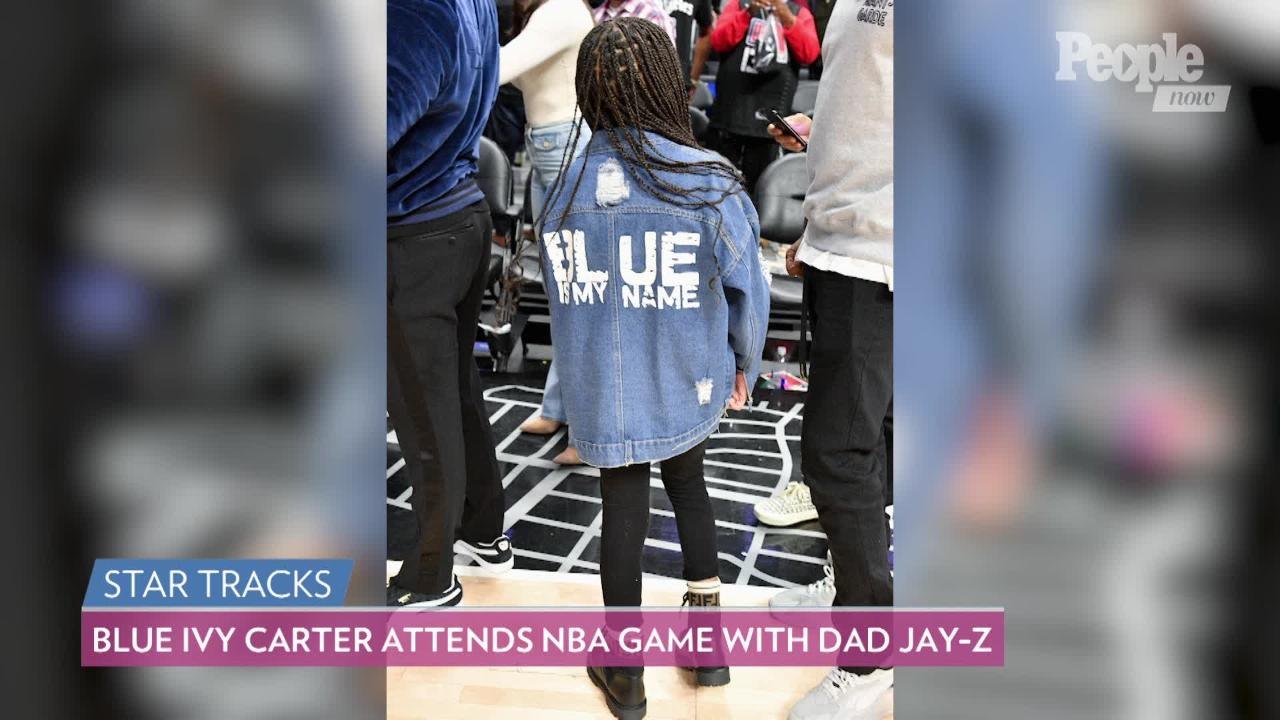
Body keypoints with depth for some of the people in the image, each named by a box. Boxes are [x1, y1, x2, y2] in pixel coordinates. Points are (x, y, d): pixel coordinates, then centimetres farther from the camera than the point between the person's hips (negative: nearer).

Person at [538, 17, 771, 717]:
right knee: (688, 483, 23)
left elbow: (561, 295, 1)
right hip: (687, 384, 0)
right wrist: (745, 365, 10)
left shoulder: (564, 189, -9)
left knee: (621, 509, 14)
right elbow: (747, 286, -8)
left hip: (601, 390, 1)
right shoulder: (709, 182, -15)